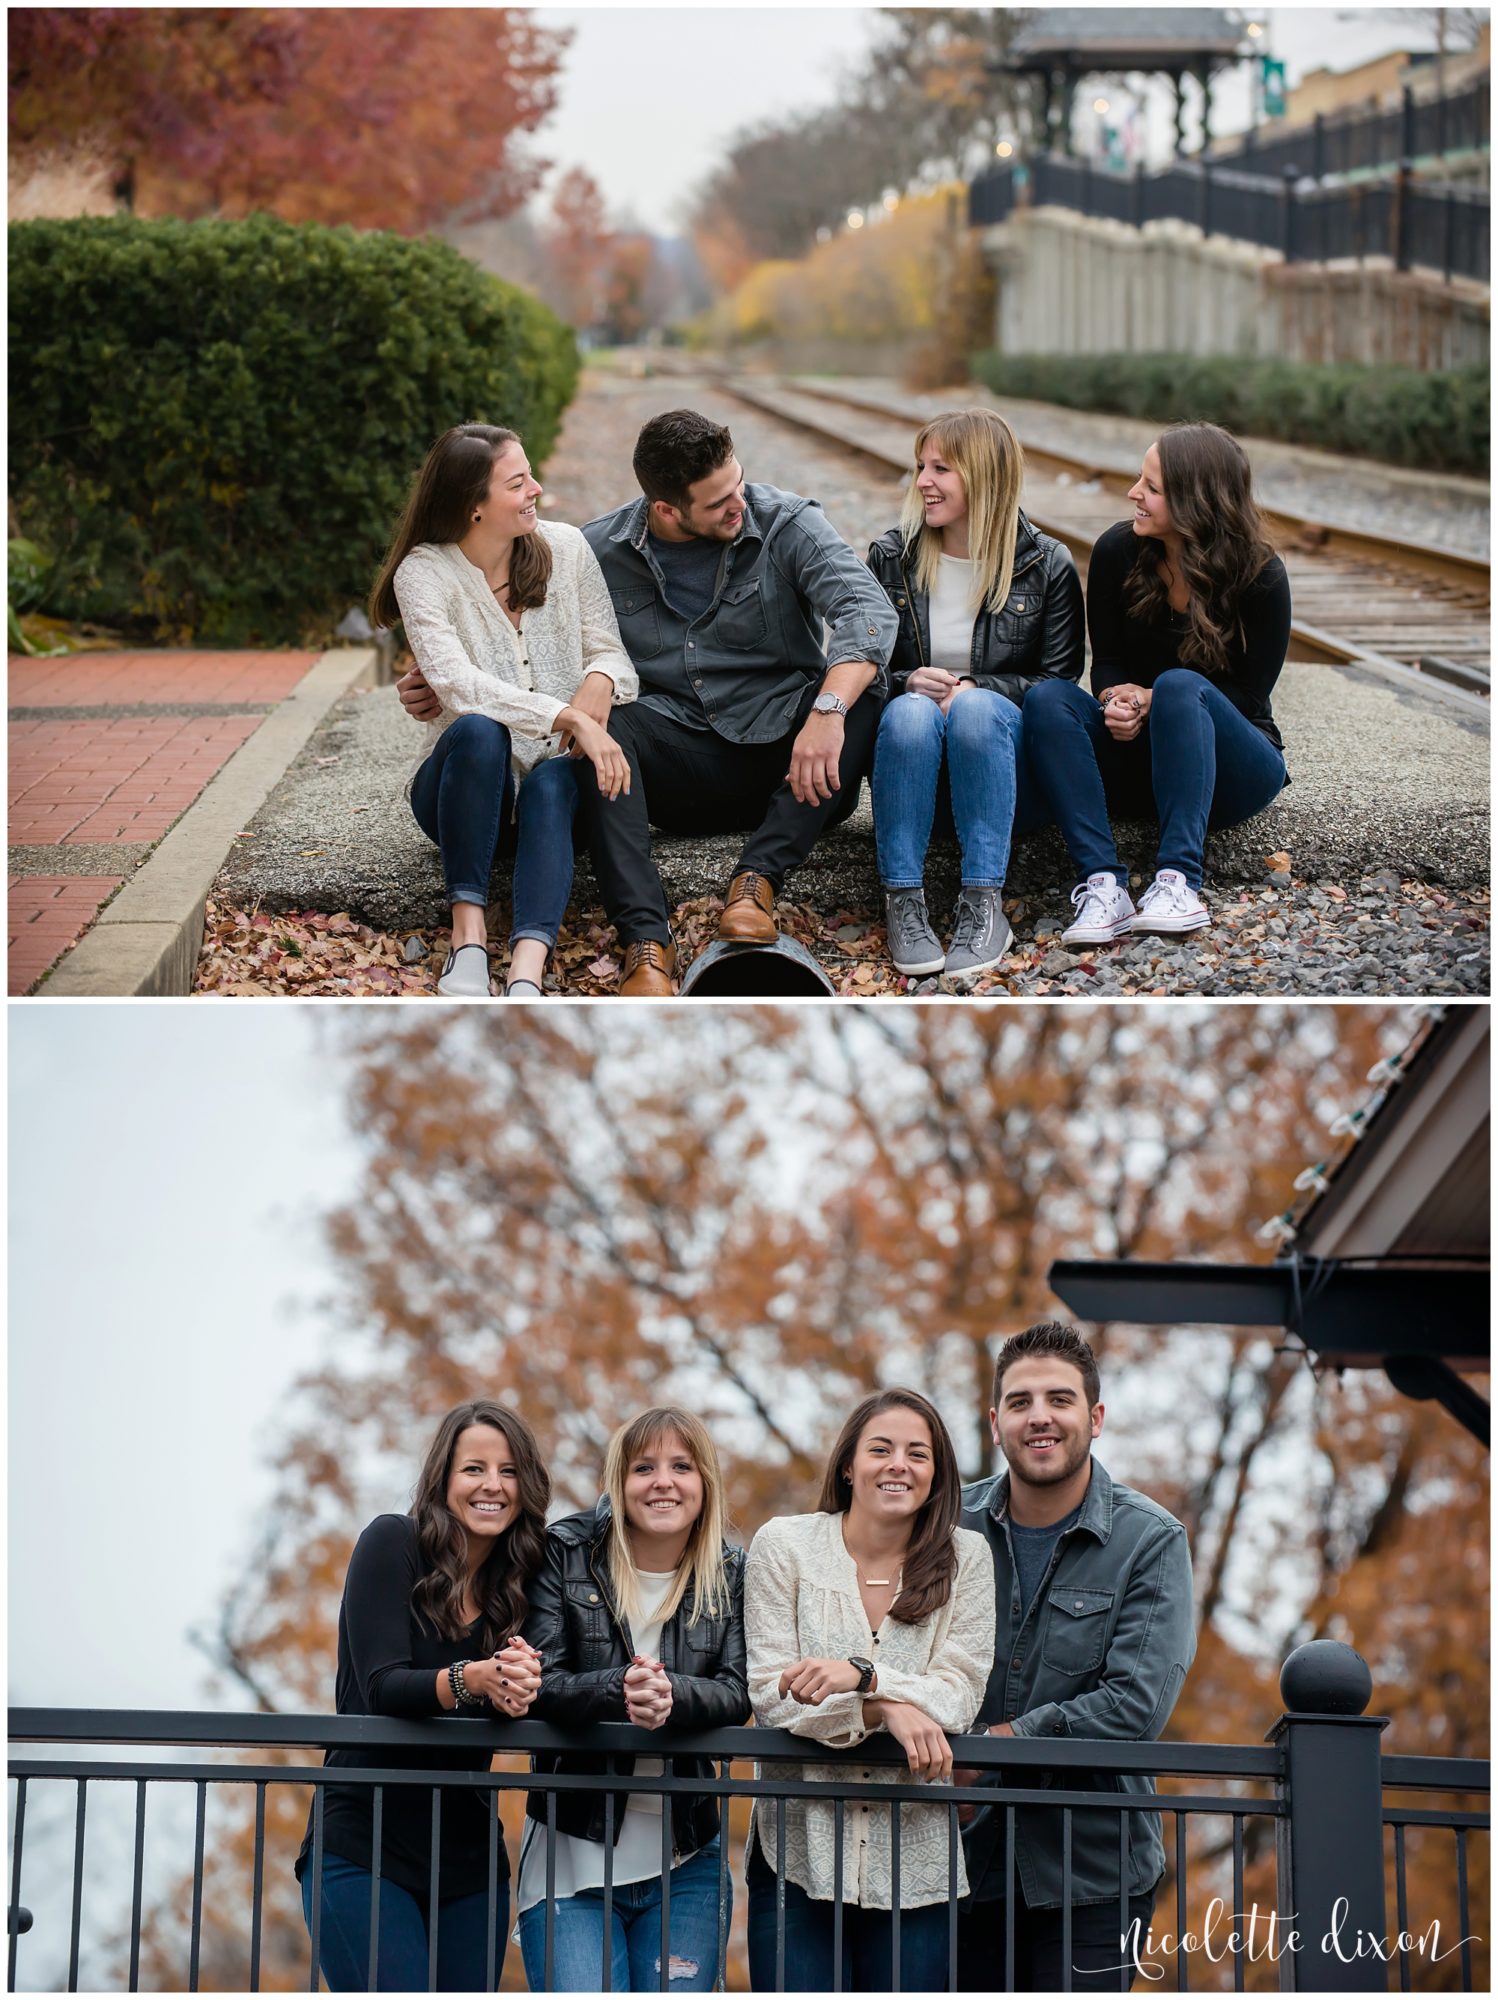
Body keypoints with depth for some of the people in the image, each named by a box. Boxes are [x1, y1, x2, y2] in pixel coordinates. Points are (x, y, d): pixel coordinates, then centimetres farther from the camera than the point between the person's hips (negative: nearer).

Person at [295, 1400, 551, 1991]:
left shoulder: (520, 1582, 8)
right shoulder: (393, 1544, -5)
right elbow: (383, 1688, -15)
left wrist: (520, 1685, -25)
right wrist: (473, 1679, -33)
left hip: (468, 1860, 5)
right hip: (362, 1850, -5)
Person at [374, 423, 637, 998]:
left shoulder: (565, 548, 4)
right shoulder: (424, 572, -8)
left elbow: (610, 652, 4)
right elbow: (456, 684, -23)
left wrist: (600, 682, -23)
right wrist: (570, 718, -33)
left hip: (554, 775, 2)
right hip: (467, 779, -2)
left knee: (555, 780, -35)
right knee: (478, 731, -36)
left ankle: (527, 973, -56)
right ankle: (468, 933, -36)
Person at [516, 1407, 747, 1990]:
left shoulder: (730, 1576, 5)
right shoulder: (567, 1554, -2)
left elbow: (737, 1695, -7)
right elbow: (540, 1685, -10)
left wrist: (670, 1695, -28)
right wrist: (618, 1690, -30)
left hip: (685, 1862, 2)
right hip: (572, 1857, -2)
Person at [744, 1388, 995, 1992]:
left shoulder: (965, 1558, 5)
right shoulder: (783, 1545, 1)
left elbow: (959, 1695, -5)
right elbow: (769, 1694, -5)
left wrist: (862, 1676, -22)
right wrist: (889, 1708, -18)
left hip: (914, 1854, 1)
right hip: (800, 1846, -1)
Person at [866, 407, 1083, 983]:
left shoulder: (1046, 566, 1)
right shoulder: (891, 558, 7)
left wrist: (976, 691, -18)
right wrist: (907, 683, -15)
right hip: (916, 776, 1)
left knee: (977, 706, -35)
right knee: (910, 710, -33)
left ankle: (984, 905, -40)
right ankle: (902, 902, -37)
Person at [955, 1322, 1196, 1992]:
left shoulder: (1150, 1541, -5)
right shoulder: (951, 1527, 4)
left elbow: (1137, 1704, -14)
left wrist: (994, 1742, -15)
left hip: (1090, 1868, -2)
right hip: (959, 1858, 2)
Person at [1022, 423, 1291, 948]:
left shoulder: (1260, 577, -12)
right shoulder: (1117, 551, -3)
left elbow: (1248, 695, -11)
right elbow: (1106, 662, 2)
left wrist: (1155, 702, -26)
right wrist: (1116, 699, -23)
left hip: (1234, 770, -4)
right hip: (1137, 762, 4)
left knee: (1179, 685, -35)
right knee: (1047, 697, -25)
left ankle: (1178, 881, -45)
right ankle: (1102, 884, -42)